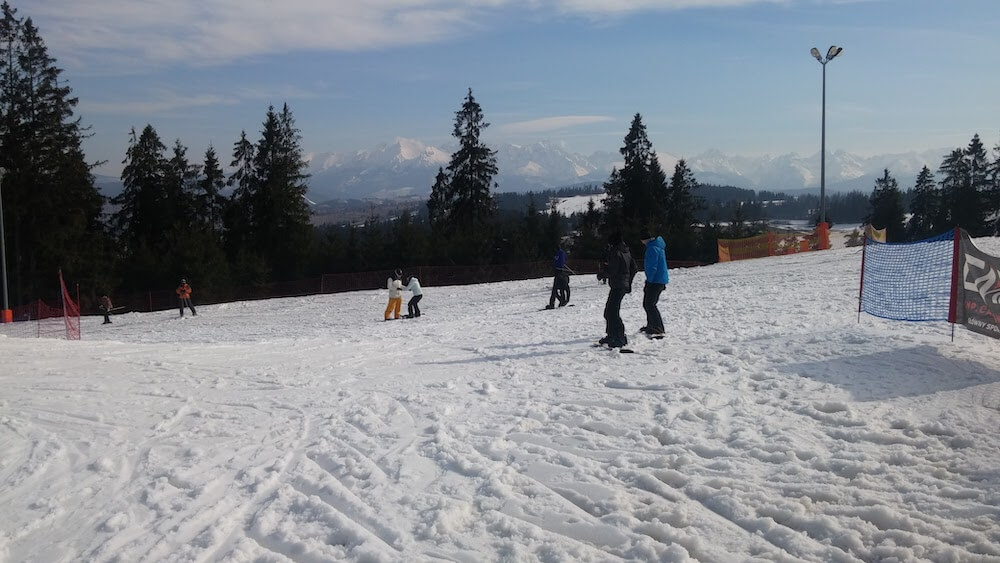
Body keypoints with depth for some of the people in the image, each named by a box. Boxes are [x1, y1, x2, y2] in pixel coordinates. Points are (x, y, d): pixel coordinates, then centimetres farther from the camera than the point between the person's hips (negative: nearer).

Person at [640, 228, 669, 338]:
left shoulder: (652, 249, -19)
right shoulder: (659, 245, 15)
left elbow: (652, 268, -22)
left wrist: (649, 282, -17)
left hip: (656, 281, -11)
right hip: (661, 280, 11)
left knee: (650, 305, -12)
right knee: (647, 304, 20)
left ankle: (658, 330, -16)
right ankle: (651, 326, 33)